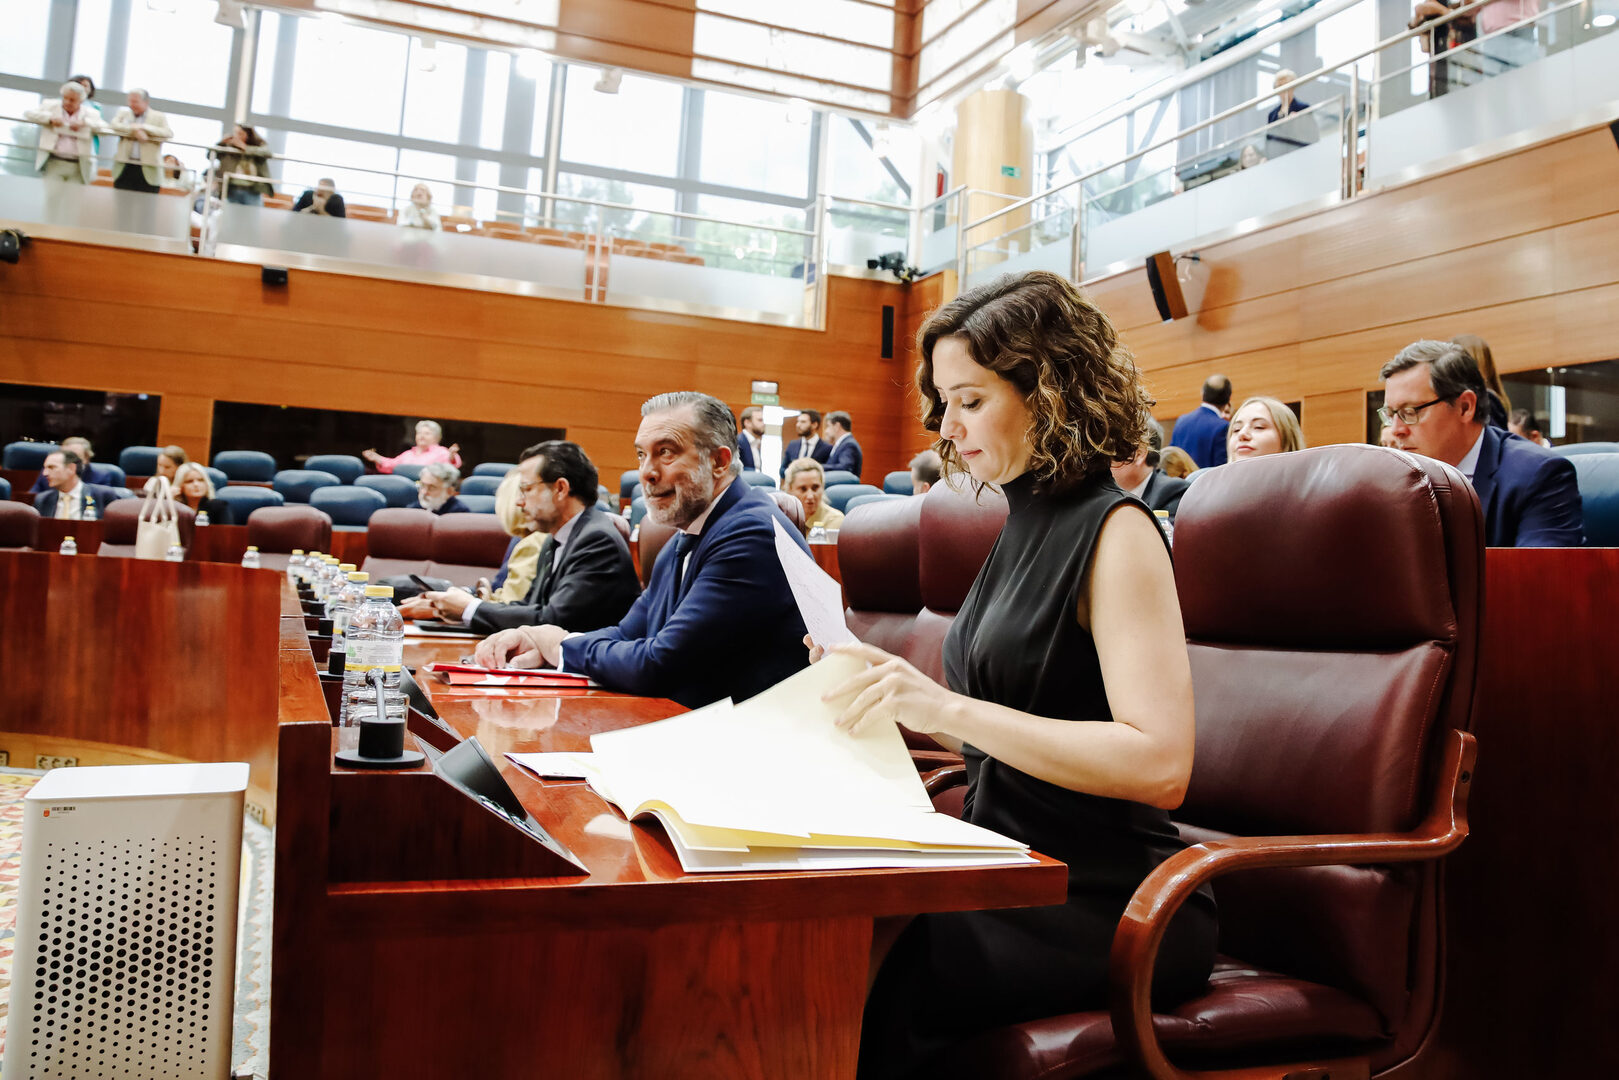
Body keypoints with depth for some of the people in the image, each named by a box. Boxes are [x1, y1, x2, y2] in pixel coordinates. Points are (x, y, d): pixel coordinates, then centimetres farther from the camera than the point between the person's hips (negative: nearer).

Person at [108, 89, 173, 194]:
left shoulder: (159, 117, 8)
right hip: (124, 169, 2)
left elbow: (169, 134, -10)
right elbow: (114, 126, -3)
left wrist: (143, 127, -12)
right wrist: (134, 130, -15)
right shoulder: (123, 113, 15)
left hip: (148, 170, -2)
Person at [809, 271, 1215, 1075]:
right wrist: (894, 687, 3)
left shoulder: (1114, 532, -11)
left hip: (1108, 908, -7)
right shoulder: (1026, 528, 13)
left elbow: (1160, 764, -22)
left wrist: (950, 707, -25)